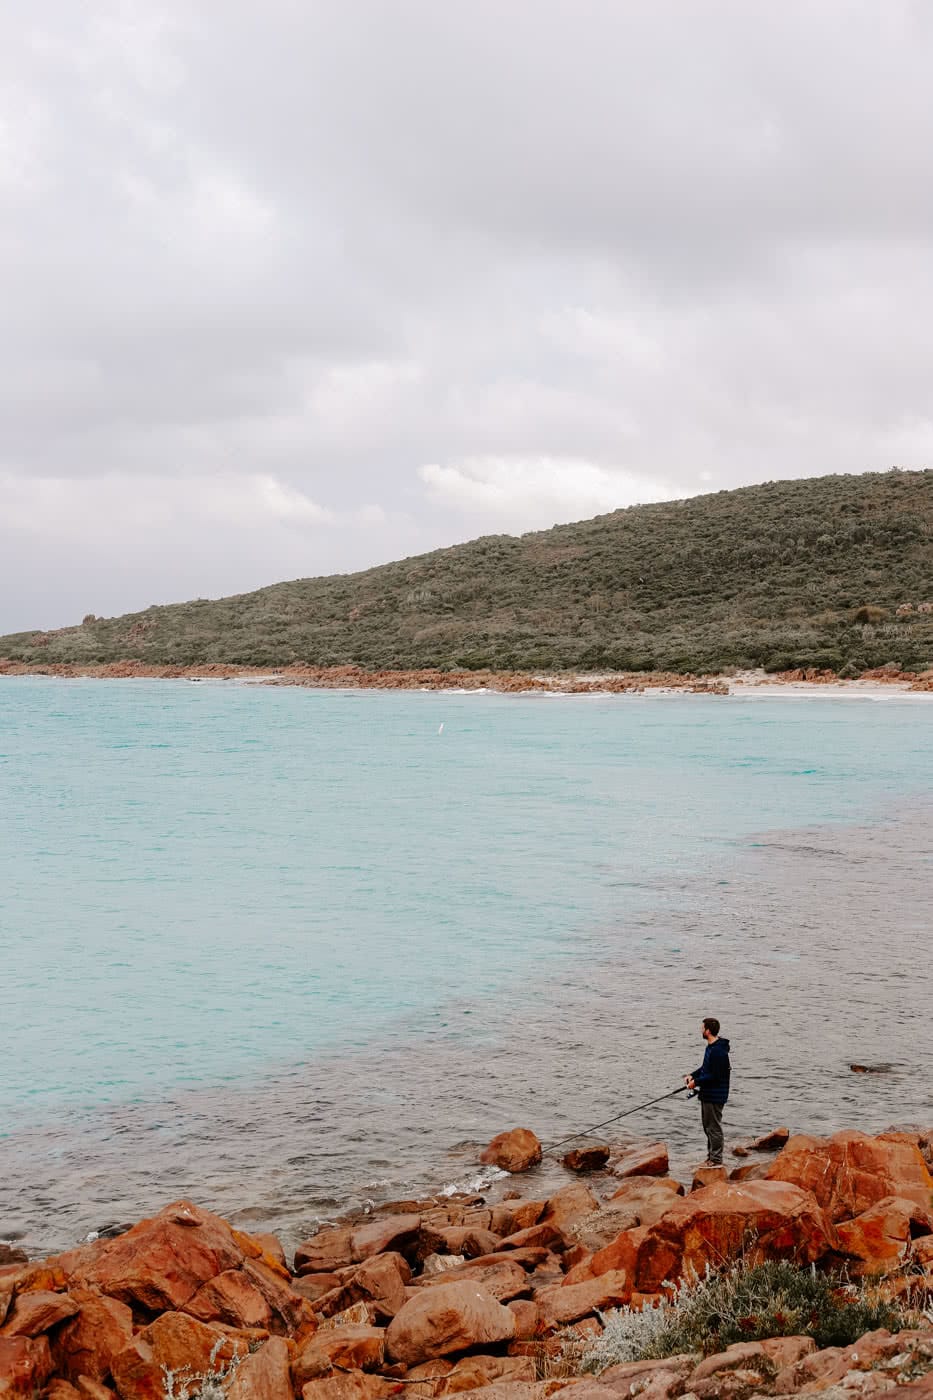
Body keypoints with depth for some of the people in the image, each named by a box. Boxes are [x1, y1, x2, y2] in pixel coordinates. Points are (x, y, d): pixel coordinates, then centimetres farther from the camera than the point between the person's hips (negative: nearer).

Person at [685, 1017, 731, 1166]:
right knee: (707, 1126, 18)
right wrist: (692, 1075, 6)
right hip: (707, 1094, 11)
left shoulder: (718, 1051, -23)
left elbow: (715, 1076, -24)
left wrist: (696, 1082, -17)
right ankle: (711, 1156, 28)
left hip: (714, 1096, -11)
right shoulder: (711, 1047, 11)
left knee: (714, 1128, -3)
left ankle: (716, 1160, 4)